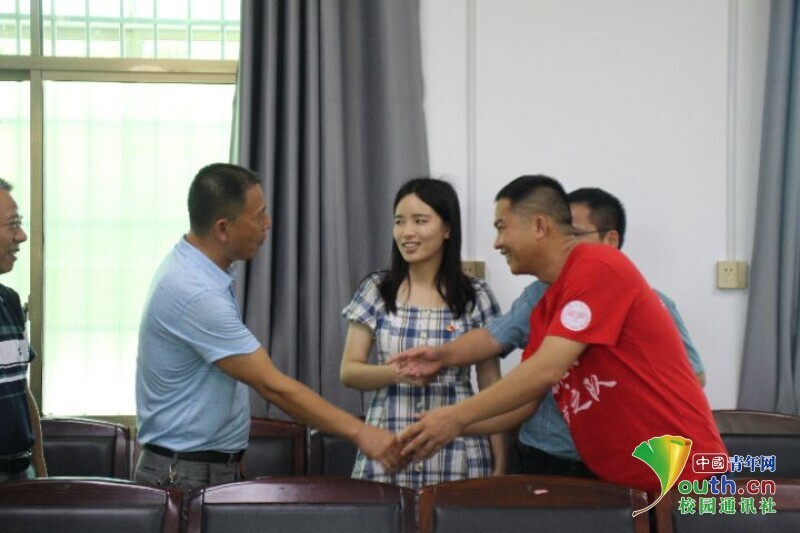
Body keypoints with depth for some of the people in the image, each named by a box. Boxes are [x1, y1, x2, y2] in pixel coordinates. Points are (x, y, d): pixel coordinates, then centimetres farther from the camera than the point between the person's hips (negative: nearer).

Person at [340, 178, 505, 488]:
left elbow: (491, 384, 4)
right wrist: (398, 371, -16)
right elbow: (348, 372, 3)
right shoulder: (375, 291, 3)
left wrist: (499, 463, 1)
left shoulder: (476, 296, 1)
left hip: (457, 456, -1)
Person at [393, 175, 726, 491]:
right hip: (617, 480, 8)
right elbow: (522, 403, 13)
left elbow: (546, 371, -23)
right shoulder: (546, 308, 10)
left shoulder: (598, 268, -16)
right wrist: (446, 425, 4)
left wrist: (456, 416, -15)